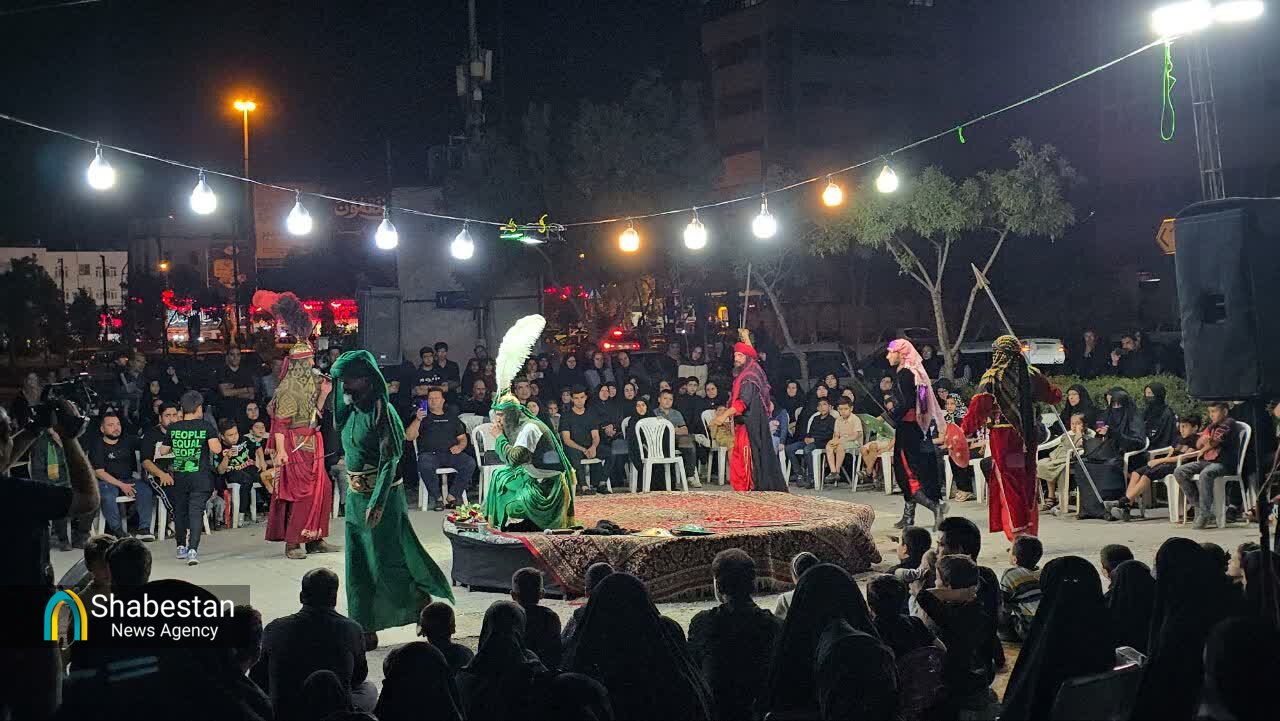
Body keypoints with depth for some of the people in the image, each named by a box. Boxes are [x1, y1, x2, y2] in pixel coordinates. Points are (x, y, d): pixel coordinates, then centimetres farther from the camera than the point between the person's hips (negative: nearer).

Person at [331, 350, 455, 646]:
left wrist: (377, 503, -27)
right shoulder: (351, 409, 8)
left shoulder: (381, 411, -17)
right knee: (358, 566, 9)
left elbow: (390, 460, -21)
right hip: (355, 497, 8)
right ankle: (366, 630, 16)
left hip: (381, 496, -8)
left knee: (384, 561, -1)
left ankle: (421, 600, 23)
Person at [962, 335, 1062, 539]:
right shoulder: (1031, 374, 6)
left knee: (1009, 486, 0)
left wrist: (965, 431, -15)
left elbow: (978, 408, -17)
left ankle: (1019, 532, -6)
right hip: (1028, 437, 5)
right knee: (1028, 484, 12)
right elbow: (1055, 395, 18)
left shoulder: (992, 377, -8)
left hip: (1003, 436, -5)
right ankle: (1030, 532, 17)